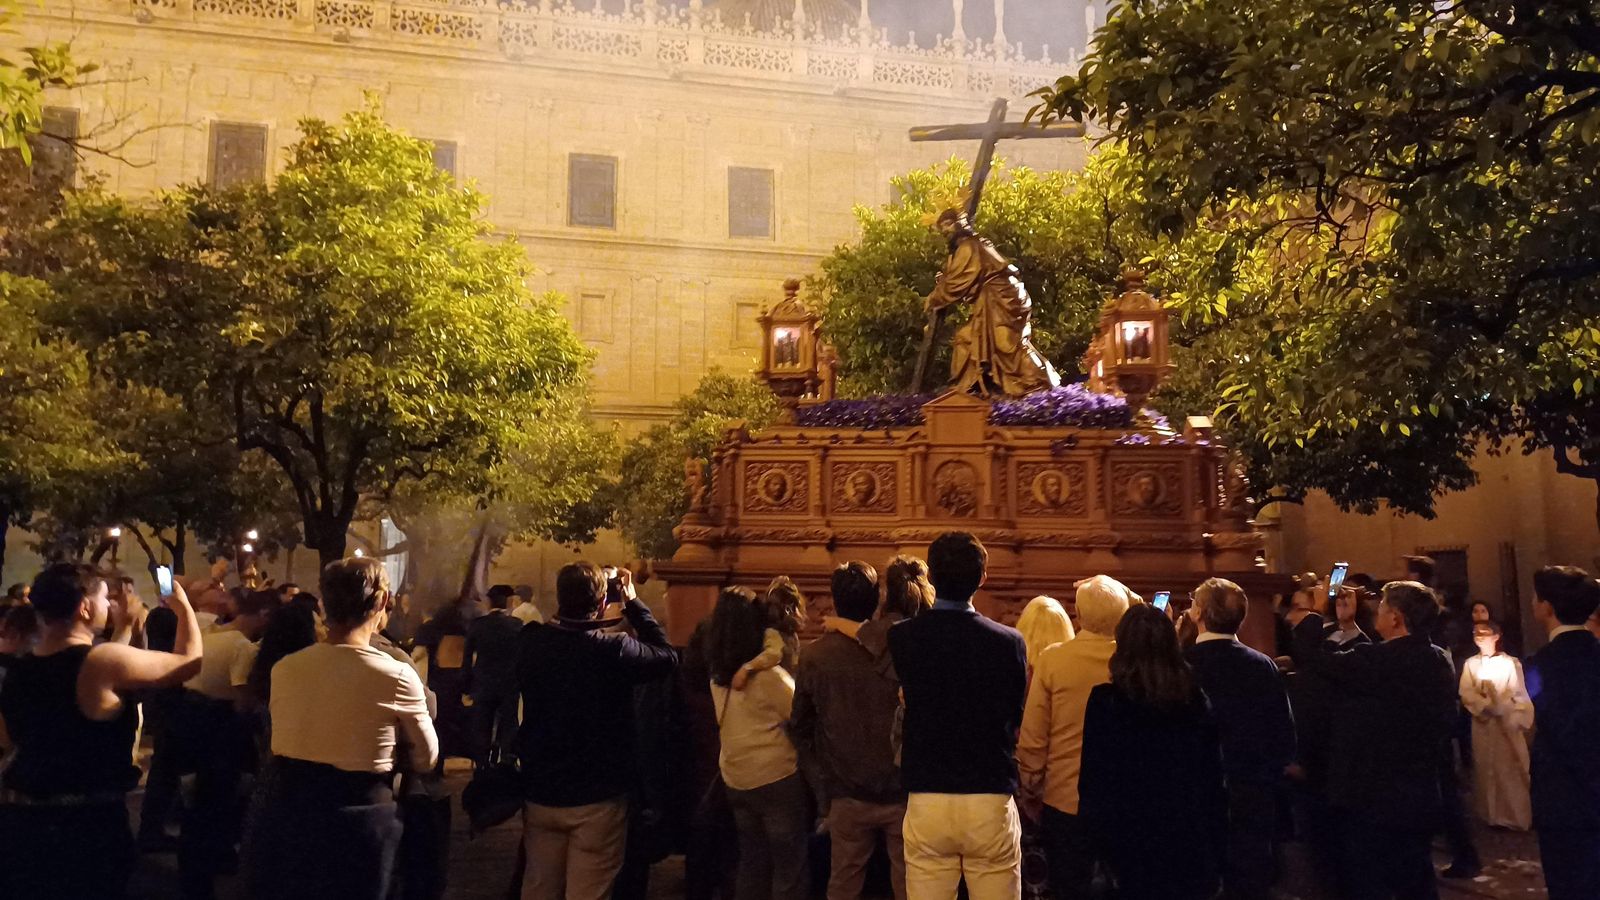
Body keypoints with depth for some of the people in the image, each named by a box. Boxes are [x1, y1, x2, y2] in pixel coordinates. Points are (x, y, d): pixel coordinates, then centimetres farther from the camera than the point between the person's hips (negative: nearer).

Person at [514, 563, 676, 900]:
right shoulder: (615, 649, -20)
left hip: (541, 792, 4)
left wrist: (570, 599, 10)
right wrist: (633, 603, 1)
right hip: (598, 798, -4)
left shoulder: (531, 643, -8)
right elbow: (667, 655, -3)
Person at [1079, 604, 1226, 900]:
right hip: (1189, 837, 3)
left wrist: (1098, 835, 0)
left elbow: (1093, 778, -10)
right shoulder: (1195, 699, 1)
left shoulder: (1106, 701, -11)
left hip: (1132, 838, -3)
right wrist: (1215, 846, 11)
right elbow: (1214, 777, 4)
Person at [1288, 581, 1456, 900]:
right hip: (1420, 798, 8)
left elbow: (1314, 662, -15)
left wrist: (1308, 621, 1)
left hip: (1373, 798, -8)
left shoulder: (1377, 660, -22)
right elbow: (1444, 722, 13)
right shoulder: (1440, 662, 3)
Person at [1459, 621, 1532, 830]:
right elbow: (1466, 693, -3)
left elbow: (1518, 695, -6)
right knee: (1486, 768, 7)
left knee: (1510, 768, 0)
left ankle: (1516, 816, 10)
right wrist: (1487, 705, -17)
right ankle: (1492, 815, 15)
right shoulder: (1470, 663, 4)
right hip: (1482, 723, 3)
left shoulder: (1510, 663, -4)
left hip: (1507, 723, -3)